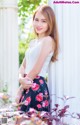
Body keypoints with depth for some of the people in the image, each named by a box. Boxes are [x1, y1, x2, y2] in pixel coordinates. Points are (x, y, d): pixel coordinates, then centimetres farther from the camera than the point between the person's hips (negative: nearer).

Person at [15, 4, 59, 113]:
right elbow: (23, 66, 13)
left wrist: (24, 81, 0)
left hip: (37, 87, -8)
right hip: (27, 87, 8)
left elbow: (37, 68, -13)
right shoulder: (33, 42, 17)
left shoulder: (48, 40, -9)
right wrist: (21, 79, -7)